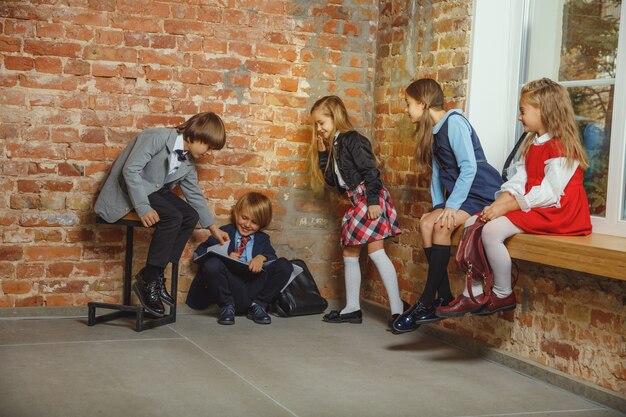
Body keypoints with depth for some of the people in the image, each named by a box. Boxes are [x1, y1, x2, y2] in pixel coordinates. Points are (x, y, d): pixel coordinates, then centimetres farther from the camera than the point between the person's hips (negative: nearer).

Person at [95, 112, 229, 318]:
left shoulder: (188, 162, 4)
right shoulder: (158, 137, -21)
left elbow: (195, 195, 15)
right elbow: (130, 170, -27)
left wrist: (214, 228, 15)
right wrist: (143, 208, -31)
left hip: (155, 190, 8)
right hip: (128, 188, -8)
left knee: (191, 216, -10)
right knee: (172, 217, -27)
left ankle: (156, 273, -5)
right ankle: (147, 281, -18)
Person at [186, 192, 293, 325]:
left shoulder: (263, 239, 23)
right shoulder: (224, 233, 14)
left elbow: (272, 256, 7)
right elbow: (199, 253, 8)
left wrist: (261, 258, -16)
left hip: (255, 288, 2)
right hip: (231, 287, -2)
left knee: (285, 265, -17)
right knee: (212, 264, -31)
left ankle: (257, 305, -3)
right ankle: (227, 306, -8)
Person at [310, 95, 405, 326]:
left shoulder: (352, 140, -10)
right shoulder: (334, 146, 17)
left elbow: (370, 170, -17)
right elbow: (332, 180, 15)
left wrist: (373, 201, -23)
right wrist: (322, 154, 8)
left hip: (369, 198, -10)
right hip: (356, 201, 10)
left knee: (375, 250, -16)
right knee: (349, 253, 13)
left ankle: (397, 308, -16)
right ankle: (352, 308, 21)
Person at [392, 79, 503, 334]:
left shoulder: (454, 122, -13)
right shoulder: (433, 131, 15)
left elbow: (469, 167, -20)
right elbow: (437, 172, 14)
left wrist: (451, 206, -21)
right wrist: (438, 205, 1)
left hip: (482, 194, -9)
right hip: (461, 196, 9)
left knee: (441, 225, -25)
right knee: (426, 223, -10)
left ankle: (427, 303, -22)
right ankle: (443, 298, -10)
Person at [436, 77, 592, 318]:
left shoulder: (561, 148, -15)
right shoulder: (532, 145, 16)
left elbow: (548, 194, -22)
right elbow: (518, 181, 7)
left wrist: (506, 207, -21)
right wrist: (498, 203, -10)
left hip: (555, 212, -10)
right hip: (529, 206, 10)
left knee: (492, 230, -27)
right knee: (472, 224, -2)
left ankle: (503, 295, -8)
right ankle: (475, 293, -6)